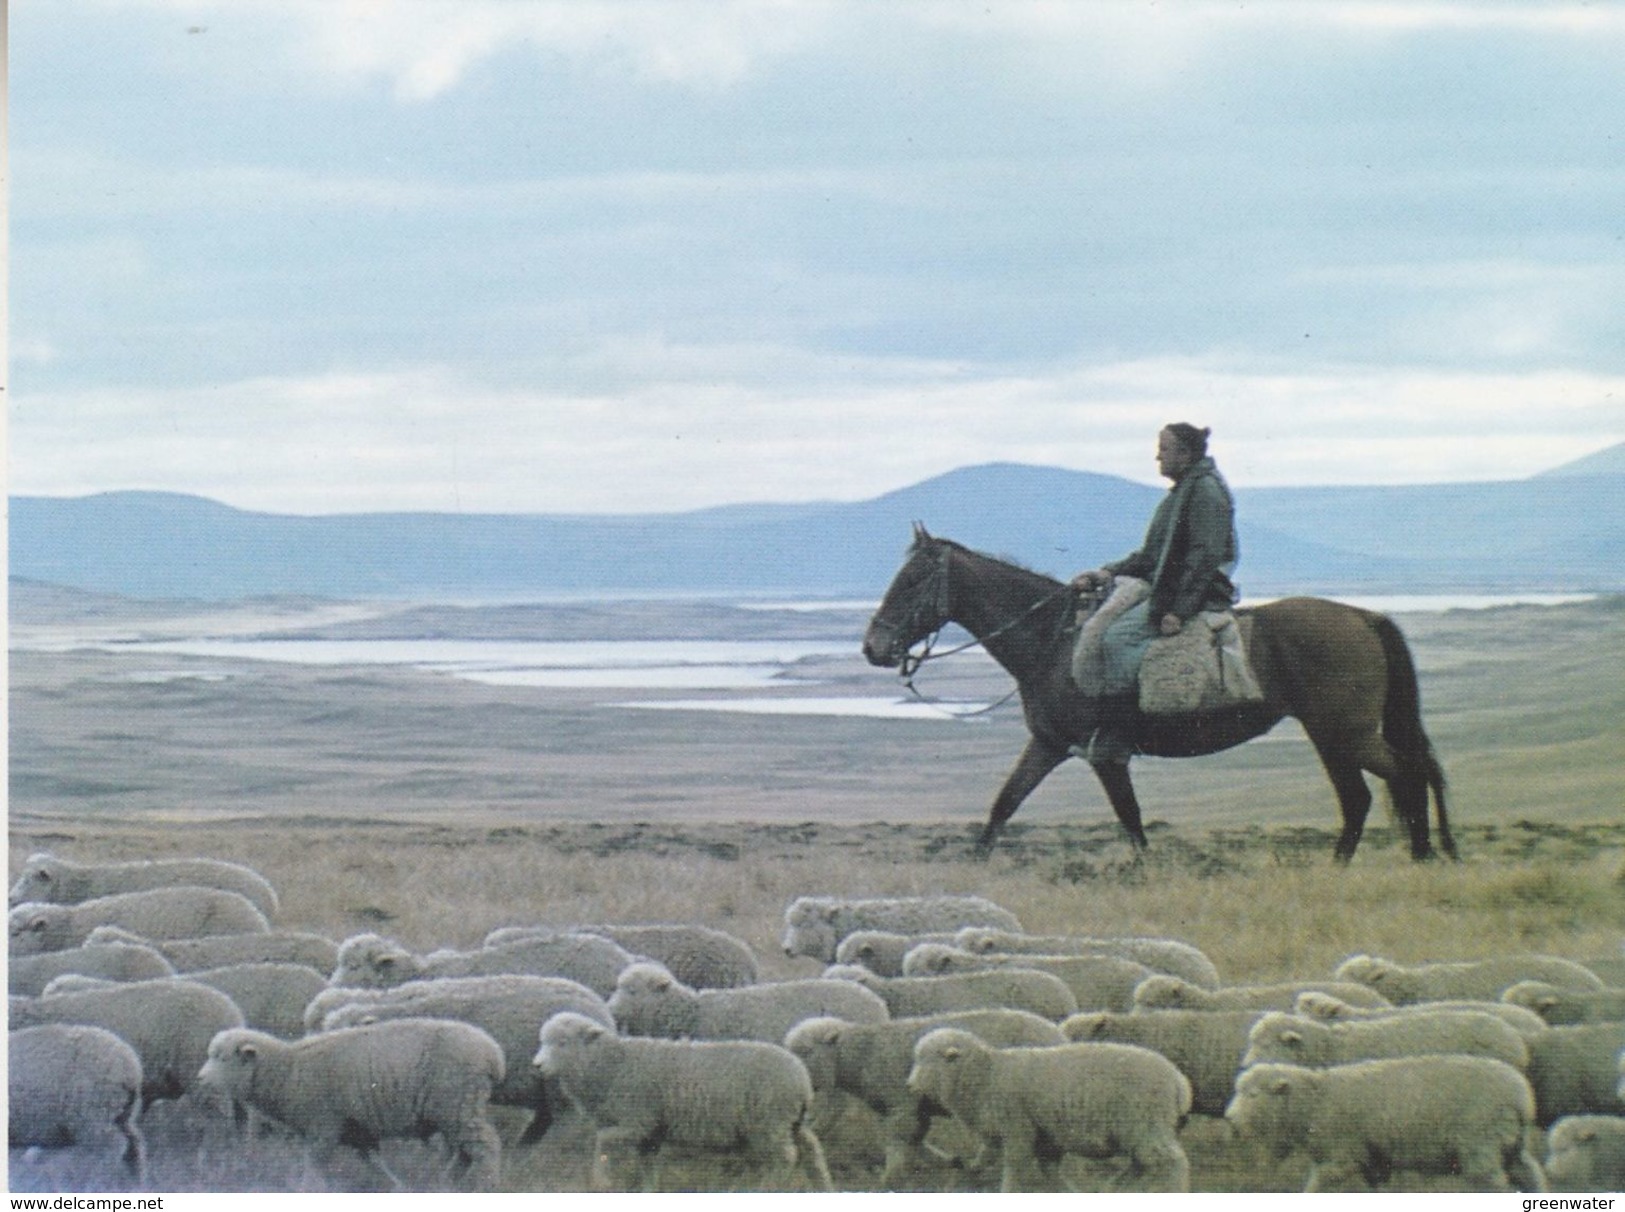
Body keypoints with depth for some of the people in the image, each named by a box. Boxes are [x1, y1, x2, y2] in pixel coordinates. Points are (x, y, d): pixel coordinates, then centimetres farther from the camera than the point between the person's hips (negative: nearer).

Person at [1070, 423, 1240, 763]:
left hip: (1197, 594, -11)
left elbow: (1205, 556, -19)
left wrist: (1179, 611, -24)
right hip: (1164, 590, 11)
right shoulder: (1185, 490, 20)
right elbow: (1153, 554, 22)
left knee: (1118, 636, -25)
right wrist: (1109, 573, 10)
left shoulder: (1206, 490, -12)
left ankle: (1114, 740, -29)